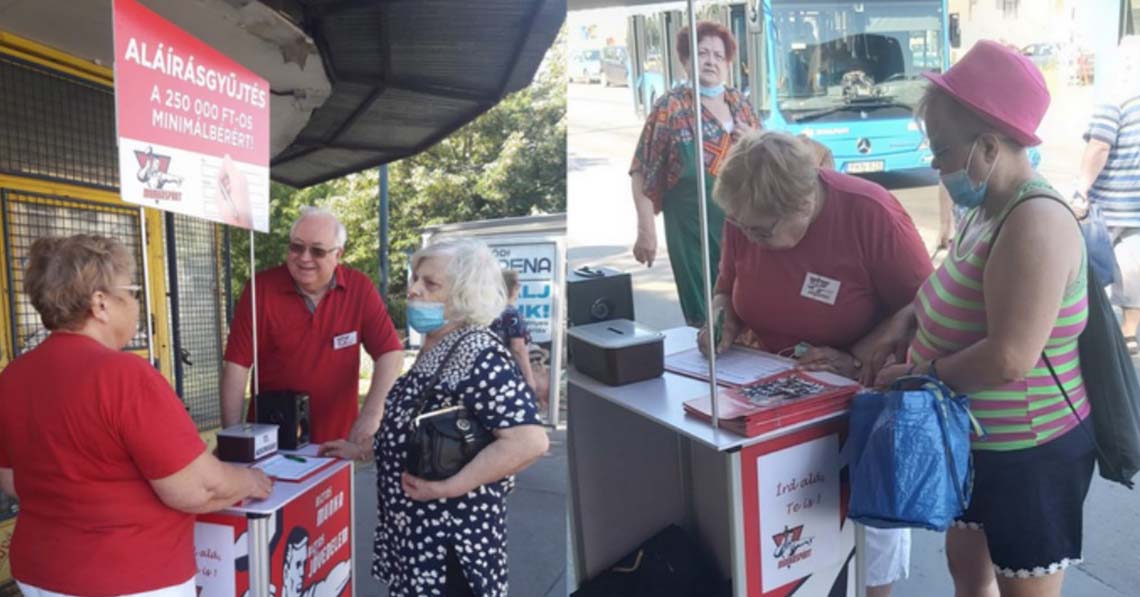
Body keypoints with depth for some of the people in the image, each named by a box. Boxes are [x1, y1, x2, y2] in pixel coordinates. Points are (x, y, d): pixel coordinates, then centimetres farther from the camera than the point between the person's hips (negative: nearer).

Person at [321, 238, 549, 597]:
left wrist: (447, 488, -27)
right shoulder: (433, 351, 8)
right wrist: (363, 450, 16)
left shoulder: (480, 356, -21)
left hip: (451, 537, -9)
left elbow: (529, 441, -31)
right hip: (413, 527, 9)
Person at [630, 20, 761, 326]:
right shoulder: (671, 107, -6)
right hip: (693, 228, -5)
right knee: (706, 313, 3)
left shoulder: (740, 103, 8)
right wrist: (646, 231, -13)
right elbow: (643, 172, -8)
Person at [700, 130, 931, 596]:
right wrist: (722, 322, -15)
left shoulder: (871, 214, -23)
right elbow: (728, 288, 6)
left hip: (863, 393, -3)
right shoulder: (744, 217, -10)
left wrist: (857, 360, -28)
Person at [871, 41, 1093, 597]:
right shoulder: (987, 209, 2)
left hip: (1029, 450, -9)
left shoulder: (1036, 223, -27)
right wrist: (908, 319, -1)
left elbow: (1009, 359, -33)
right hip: (978, 438, 9)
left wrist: (916, 374, -21)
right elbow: (959, 293, 18)